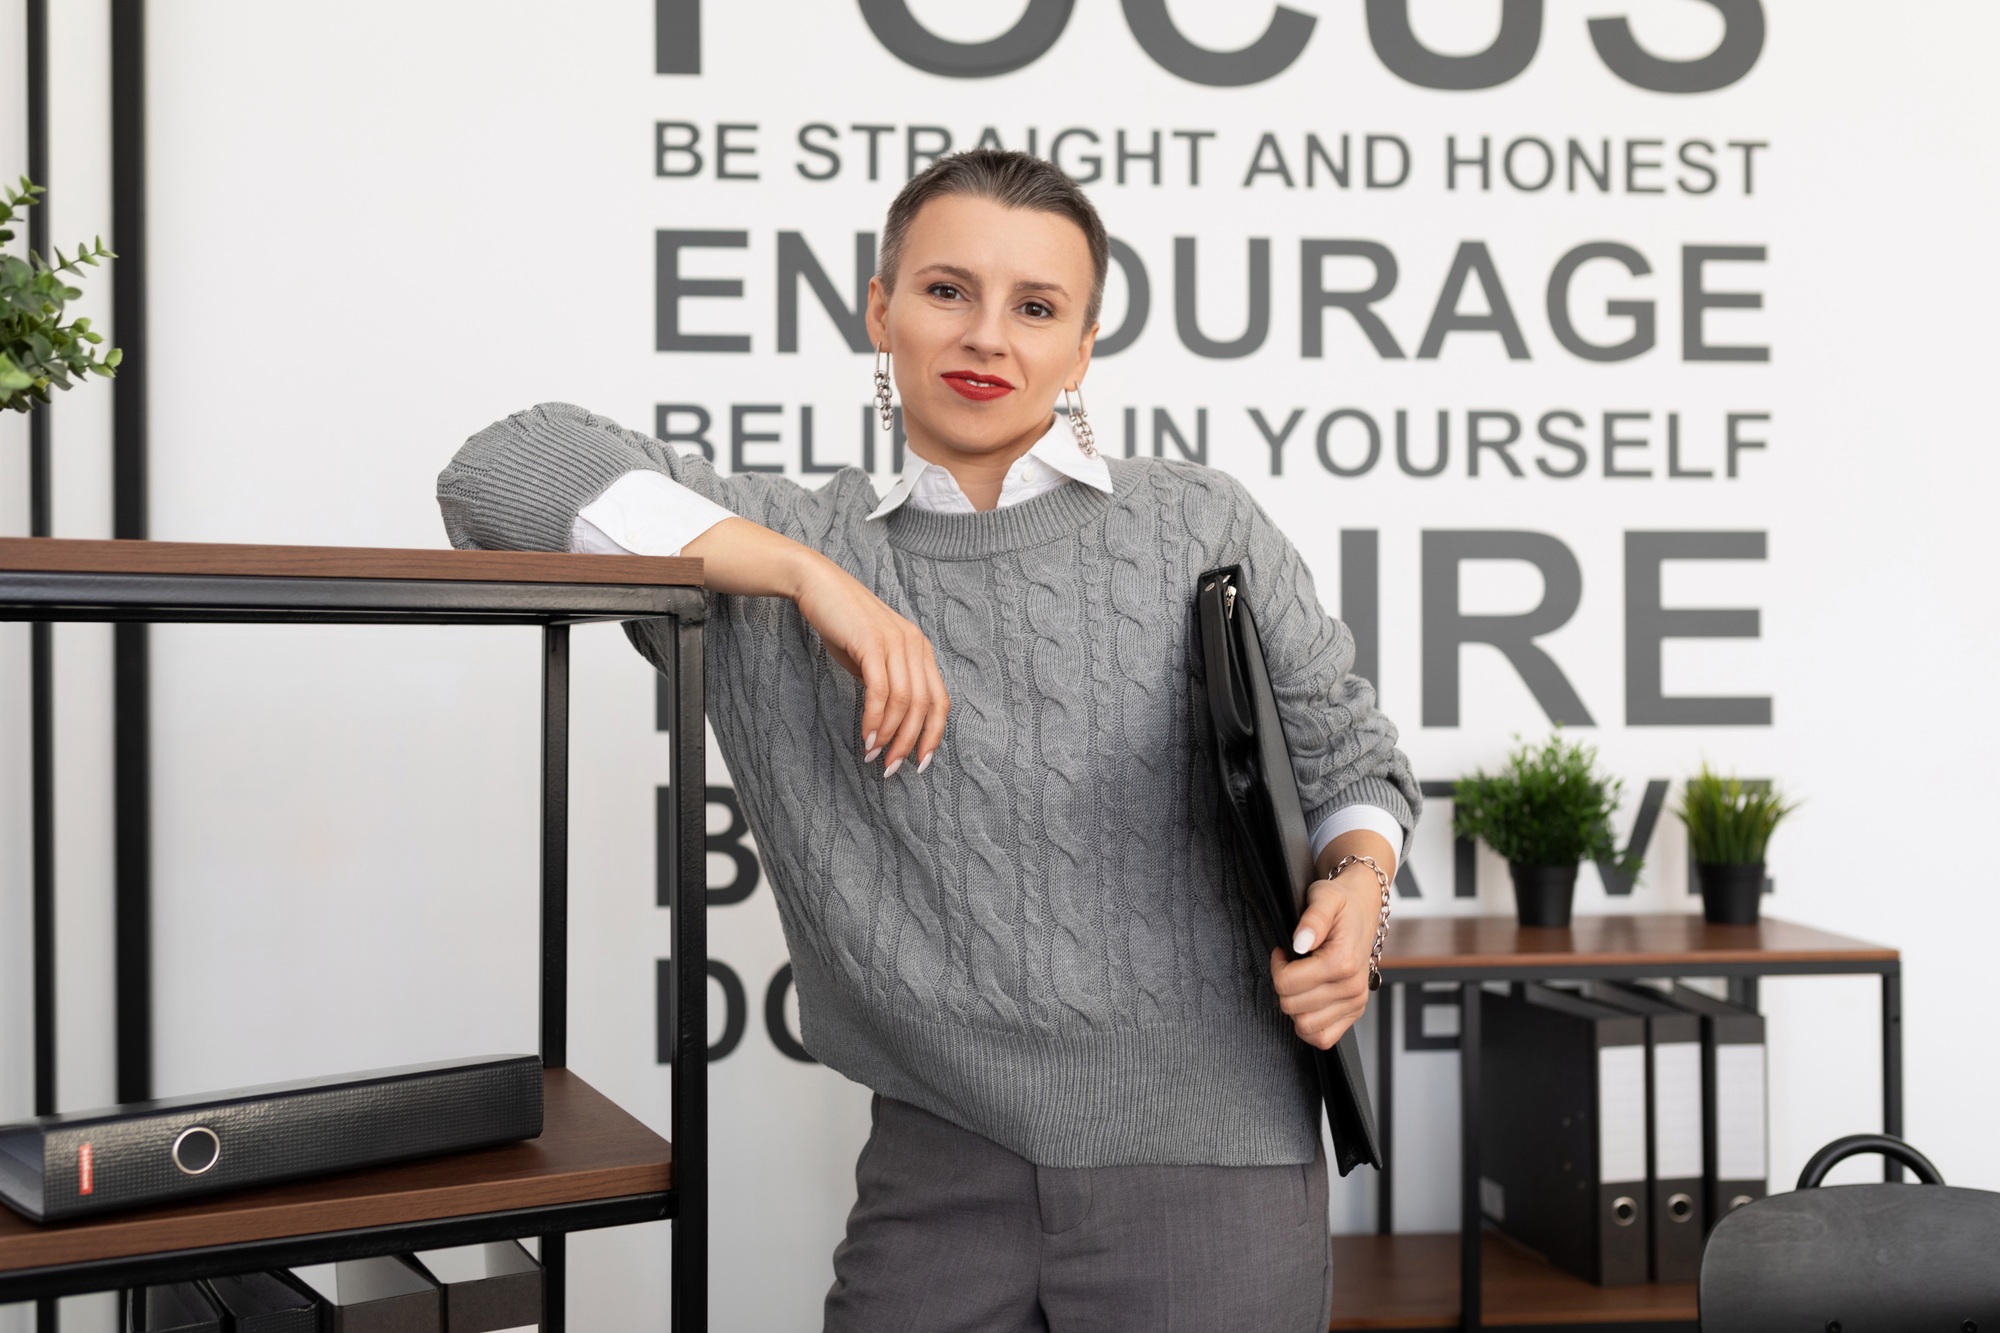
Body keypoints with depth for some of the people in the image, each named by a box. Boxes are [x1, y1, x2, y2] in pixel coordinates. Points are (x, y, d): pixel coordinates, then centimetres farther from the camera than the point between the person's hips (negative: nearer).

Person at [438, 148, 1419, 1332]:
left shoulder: (1199, 525, 2)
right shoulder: (793, 546, 3)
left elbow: (1349, 758, 11)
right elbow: (503, 473, -6)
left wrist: (1355, 893, -11)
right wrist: (808, 574, -13)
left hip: (1205, 1155, 0)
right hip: (943, 1159, 1)